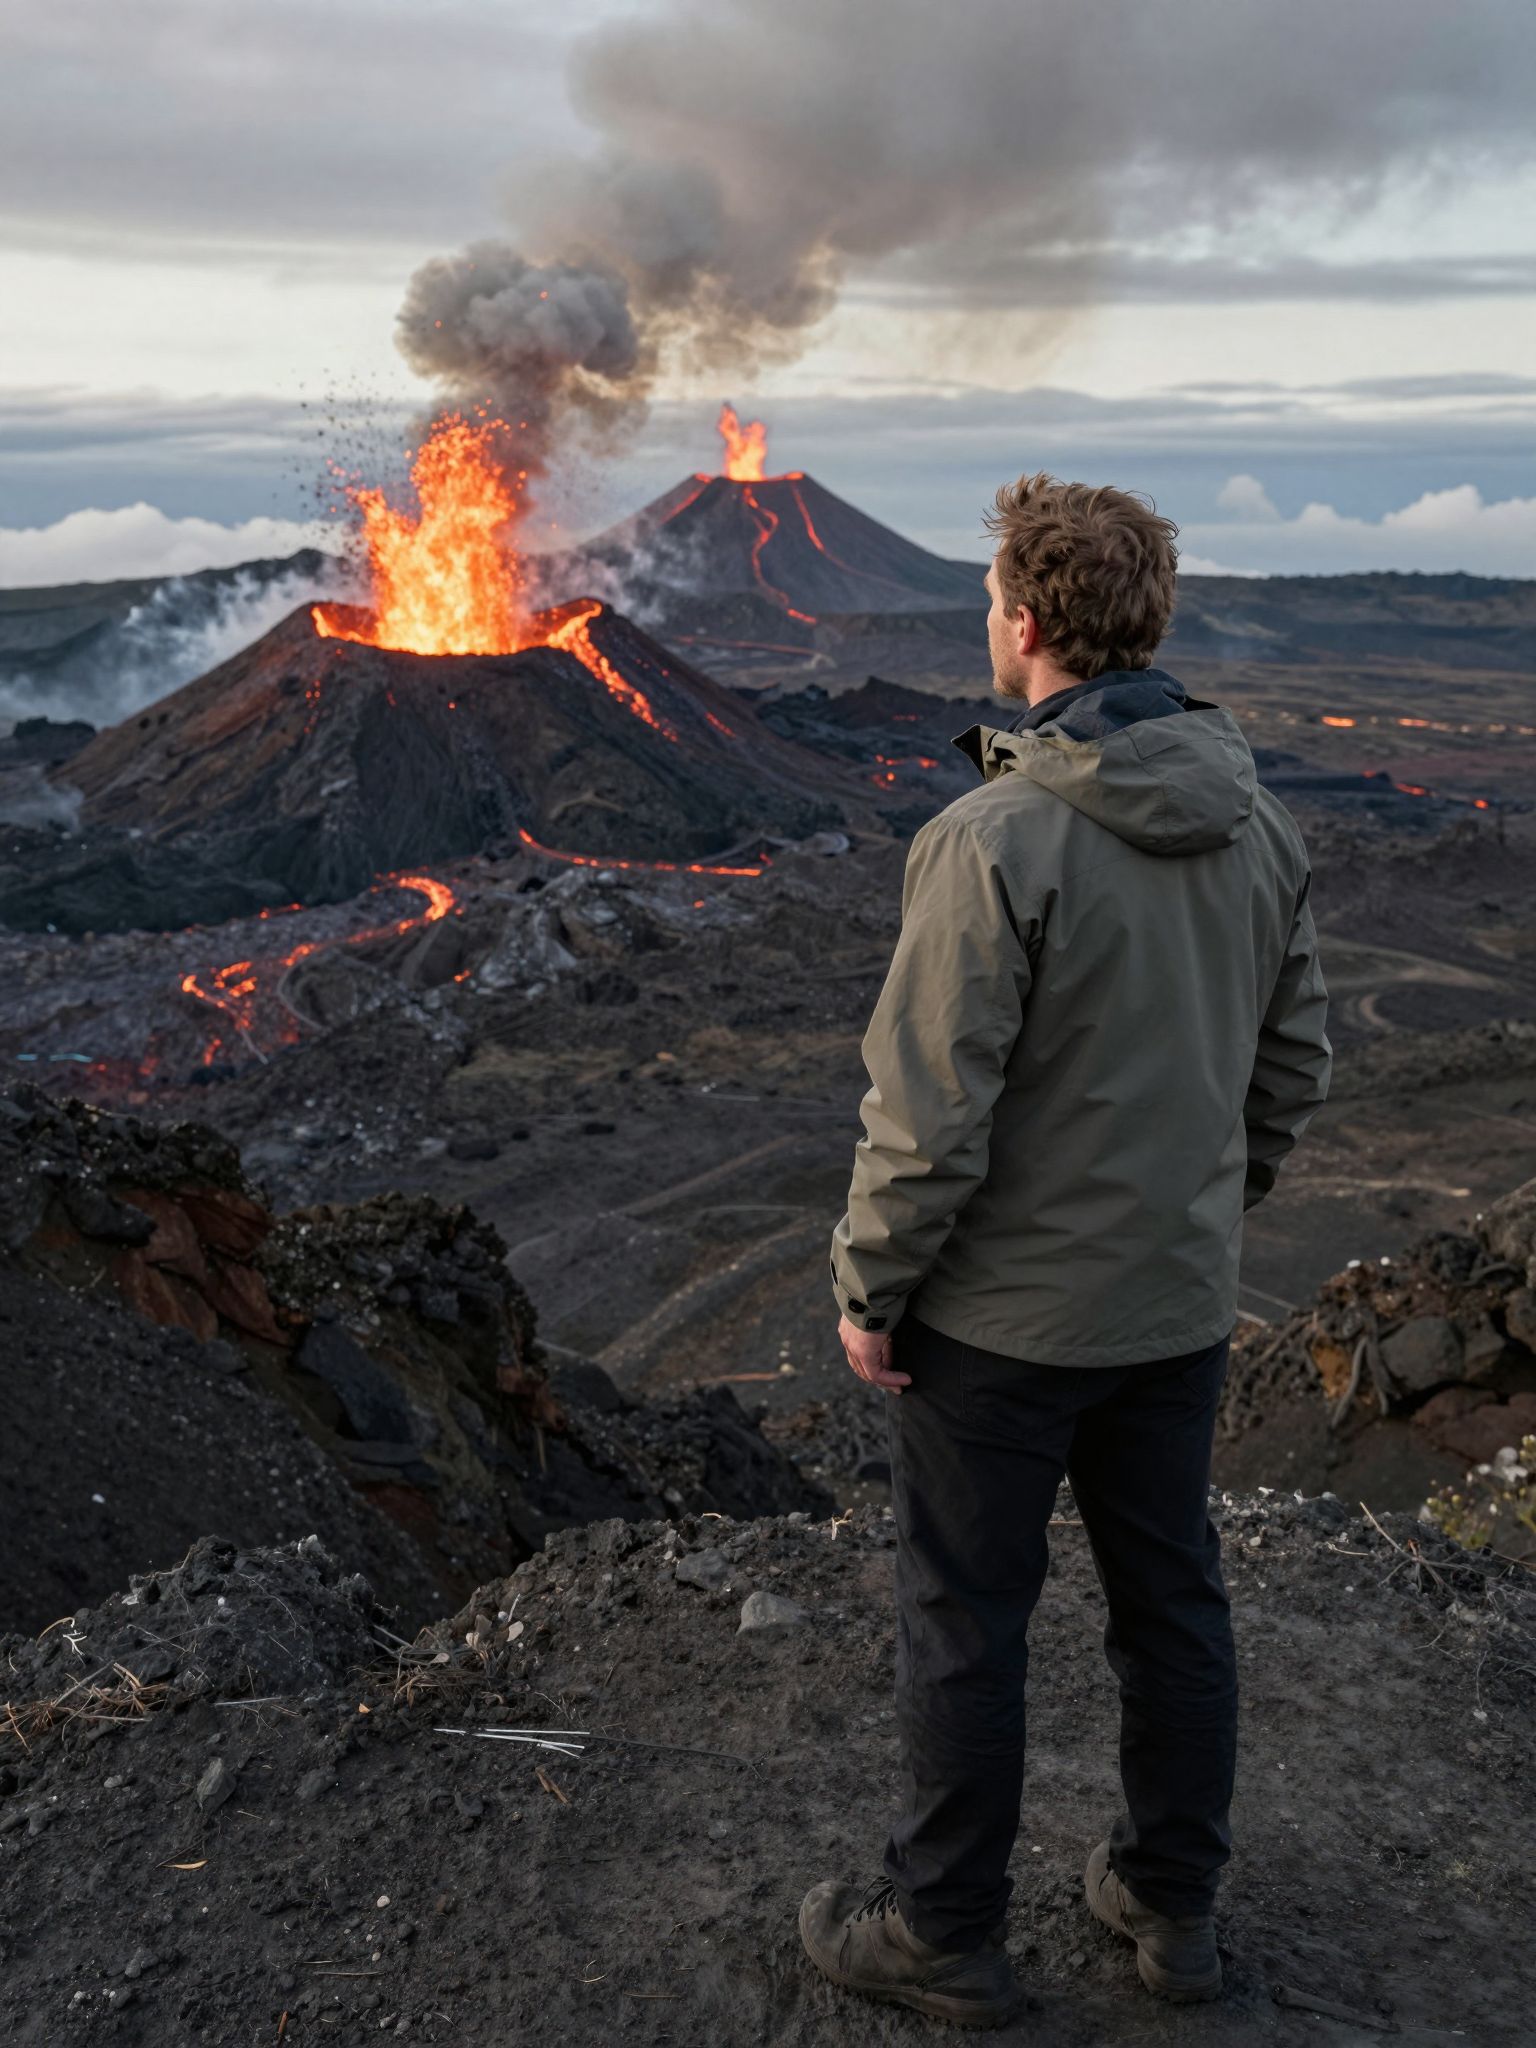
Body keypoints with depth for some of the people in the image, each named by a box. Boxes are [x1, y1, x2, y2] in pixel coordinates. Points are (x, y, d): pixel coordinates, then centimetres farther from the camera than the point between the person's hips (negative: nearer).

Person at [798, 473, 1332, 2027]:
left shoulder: (995, 839, -24)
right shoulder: (1257, 823, -1)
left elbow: (928, 1116, -23)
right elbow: (1293, 1066, 8)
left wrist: (868, 1289, -9)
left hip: (1001, 1317, -6)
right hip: (1179, 1307, 7)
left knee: (963, 1625, 11)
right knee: (1172, 1602, 20)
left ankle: (943, 1936, 30)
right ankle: (1172, 1903, 39)